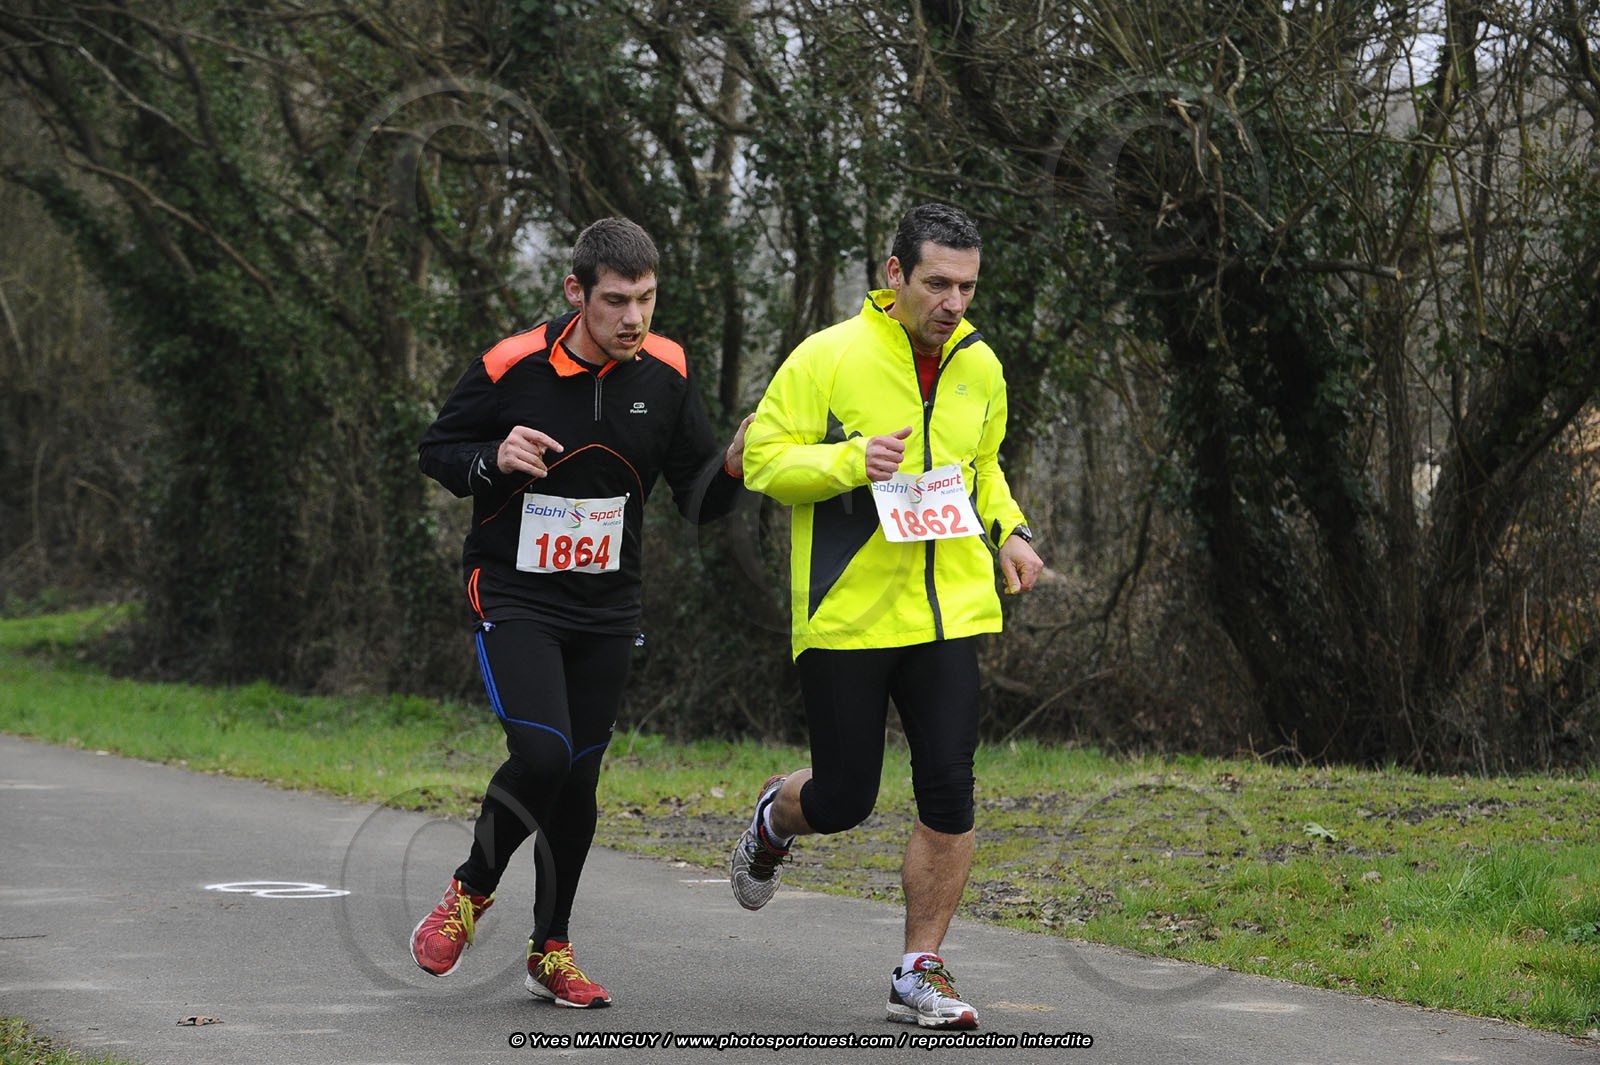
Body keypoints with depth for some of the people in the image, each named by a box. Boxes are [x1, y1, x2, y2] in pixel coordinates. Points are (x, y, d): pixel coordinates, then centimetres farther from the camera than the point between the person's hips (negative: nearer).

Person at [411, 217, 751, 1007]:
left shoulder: (666, 375, -3)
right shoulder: (511, 368, -13)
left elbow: (698, 500, 2)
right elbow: (435, 452, 0)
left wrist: (732, 465, -19)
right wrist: (494, 460, -20)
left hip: (607, 607, 4)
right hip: (514, 595, -4)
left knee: (579, 777, 7)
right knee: (541, 754, -20)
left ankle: (551, 949, 24)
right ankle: (471, 891, 7)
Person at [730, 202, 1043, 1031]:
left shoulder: (980, 367, 7)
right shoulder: (829, 357, -9)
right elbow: (763, 459, -7)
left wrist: (1007, 528, 7)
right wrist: (850, 461, -23)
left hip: (948, 613, 4)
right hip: (847, 615, -4)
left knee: (949, 794, -5)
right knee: (843, 800, 3)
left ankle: (920, 973, 8)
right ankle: (773, 822, 40)